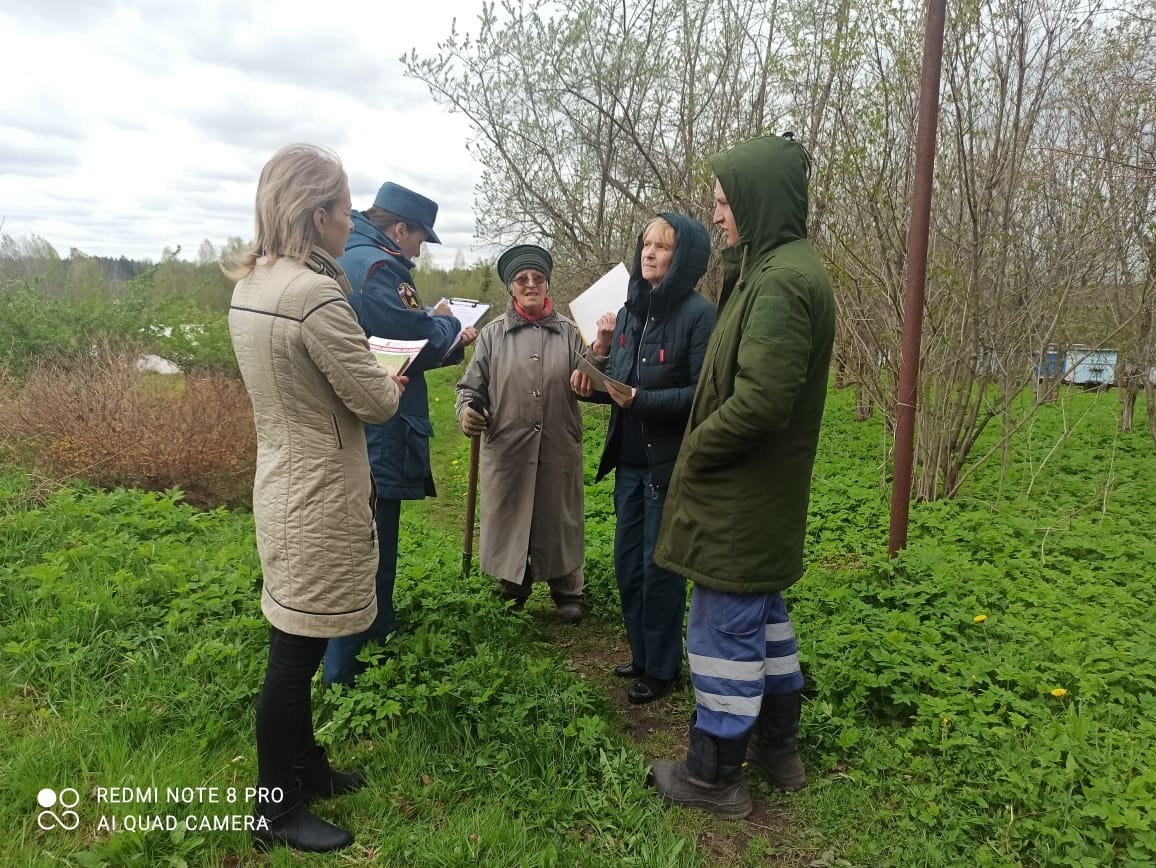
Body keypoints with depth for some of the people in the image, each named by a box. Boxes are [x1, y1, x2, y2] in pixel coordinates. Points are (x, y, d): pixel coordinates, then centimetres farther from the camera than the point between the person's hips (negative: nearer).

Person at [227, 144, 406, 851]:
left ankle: (308, 769, 39)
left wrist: (367, 374, 11)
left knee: (296, 646, 21)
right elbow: (376, 402, -18)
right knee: (297, 653, 5)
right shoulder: (316, 295, -23)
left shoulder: (249, 286, 6)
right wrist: (392, 381, 3)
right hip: (319, 498, -9)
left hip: (283, 486, 9)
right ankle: (279, 811, 23)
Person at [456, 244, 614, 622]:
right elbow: (471, 388, 8)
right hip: (506, 451, 0)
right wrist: (467, 411, -13)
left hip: (559, 450, 0)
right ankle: (512, 589, 38)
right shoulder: (492, 335, 5)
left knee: (560, 523, 12)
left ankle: (567, 593, 33)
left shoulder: (569, 333, 5)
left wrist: (602, 348, -13)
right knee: (507, 522, 13)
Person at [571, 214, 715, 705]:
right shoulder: (630, 312, 9)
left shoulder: (699, 315, -14)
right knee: (627, 564, 15)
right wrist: (592, 385, -5)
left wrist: (641, 400, -24)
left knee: (660, 568, 4)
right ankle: (642, 654, 35)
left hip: (671, 464, -7)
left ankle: (661, 669, 24)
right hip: (629, 461, 7)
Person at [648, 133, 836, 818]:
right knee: (764, 614, 21)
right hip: (765, 492, 10)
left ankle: (714, 776, 20)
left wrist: (695, 452, -15)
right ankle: (778, 747, 37)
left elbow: (759, 401, -28)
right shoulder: (782, 268, 10)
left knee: (724, 627, 3)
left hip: (741, 497, -10)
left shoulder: (781, 281, -21)